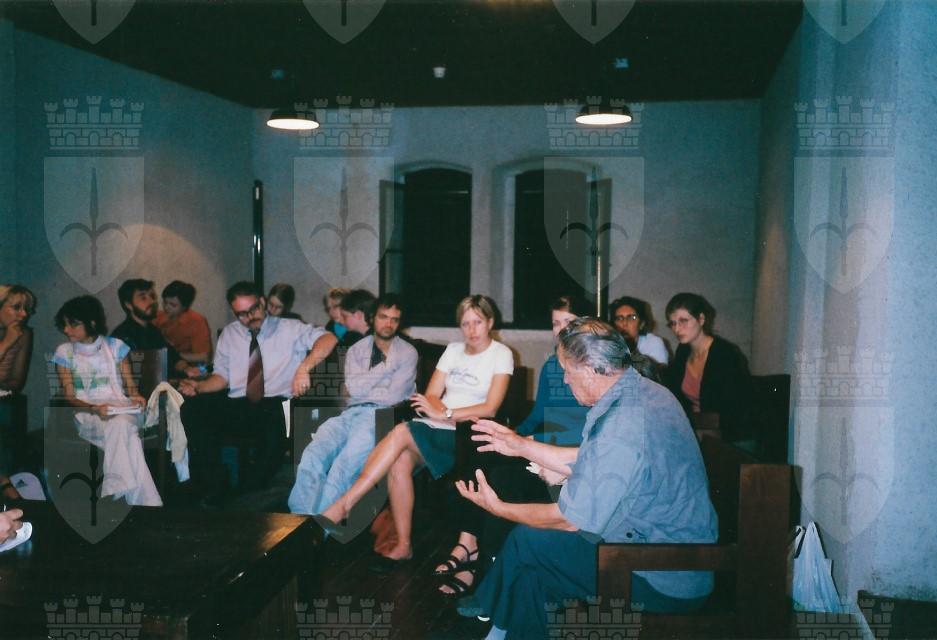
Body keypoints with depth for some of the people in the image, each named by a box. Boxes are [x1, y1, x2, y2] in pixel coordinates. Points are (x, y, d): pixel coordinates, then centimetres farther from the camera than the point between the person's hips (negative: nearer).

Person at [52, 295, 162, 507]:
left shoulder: (115, 346, 12)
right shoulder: (64, 352, 10)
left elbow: (130, 385, 13)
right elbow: (69, 397, 4)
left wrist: (135, 397, -12)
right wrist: (94, 408, -16)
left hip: (121, 409, 1)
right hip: (87, 414, -1)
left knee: (121, 425, -39)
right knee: (124, 433, -36)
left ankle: (118, 492, -36)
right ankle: (146, 501, -38)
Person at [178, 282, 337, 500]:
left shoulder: (289, 329, 8)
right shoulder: (229, 334, 20)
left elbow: (328, 339, -6)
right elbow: (222, 376, 18)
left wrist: (304, 367, -23)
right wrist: (199, 386, -4)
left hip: (277, 407, -3)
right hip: (237, 407, 4)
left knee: (274, 420, -39)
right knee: (193, 408, -24)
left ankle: (249, 496, -20)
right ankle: (211, 492, -18)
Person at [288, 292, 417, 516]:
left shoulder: (407, 352, 11)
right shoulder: (356, 350, 21)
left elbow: (393, 396, -2)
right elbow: (354, 388, 3)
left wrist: (362, 388, 7)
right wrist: (387, 366, 3)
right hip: (352, 412, 4)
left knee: (344, 466, -31)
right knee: (312, 458, -25)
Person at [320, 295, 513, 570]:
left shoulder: (501, 354, 2)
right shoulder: (453, 350, 19)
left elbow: (490, 408, -8)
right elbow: (431, 395, 11)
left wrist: (445, 414, -17)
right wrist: (446, 413, -11)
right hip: (438, 429, 5)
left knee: (402, 433, -29)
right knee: (400, 461, -28)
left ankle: (343, 505, -28)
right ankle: (403, 545, -19)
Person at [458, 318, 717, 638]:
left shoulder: (619, 431, -30)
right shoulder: (645, 390, 0)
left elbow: (569, 520, -18)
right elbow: (588, 463, 12)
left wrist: (498, 508, -4)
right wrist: (522, 446, 17)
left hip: (663, 585, -9)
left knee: (527, 540, -4)